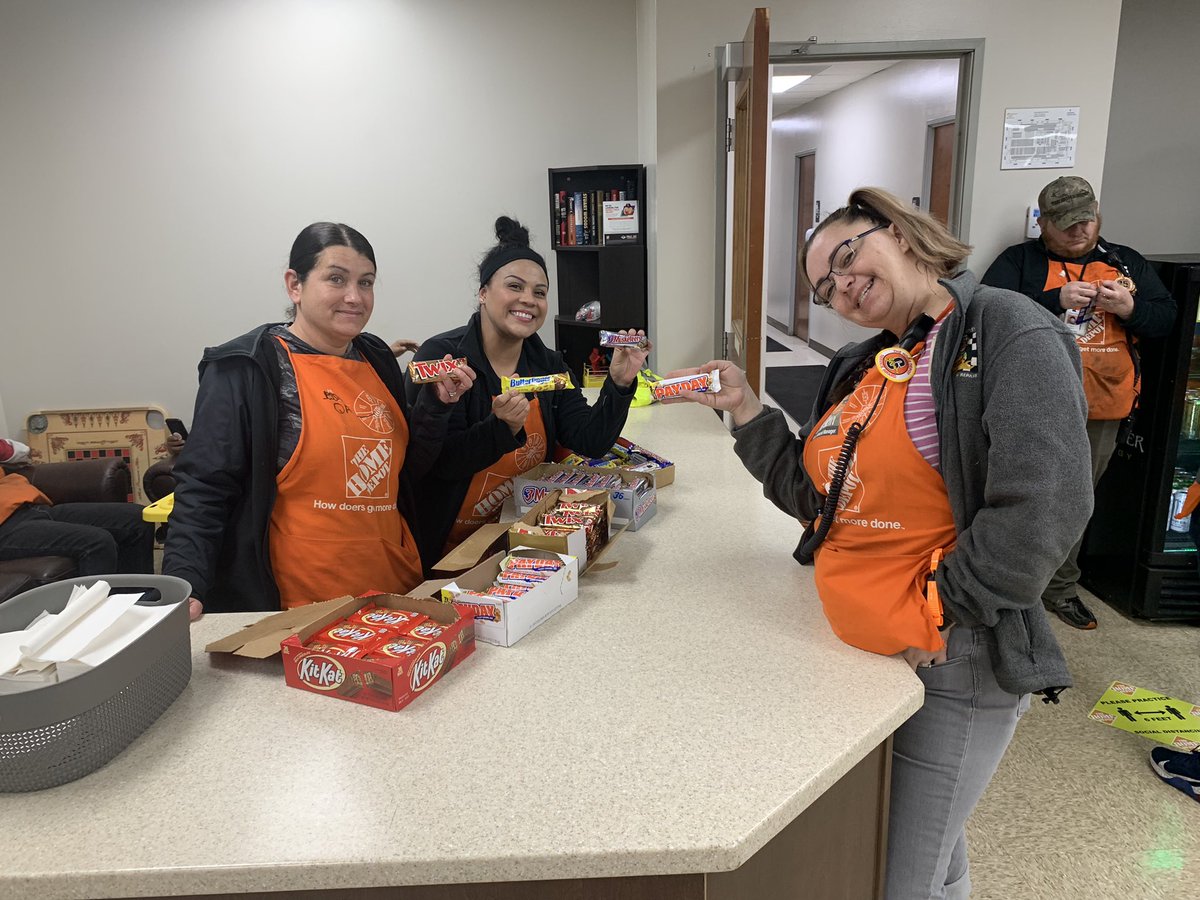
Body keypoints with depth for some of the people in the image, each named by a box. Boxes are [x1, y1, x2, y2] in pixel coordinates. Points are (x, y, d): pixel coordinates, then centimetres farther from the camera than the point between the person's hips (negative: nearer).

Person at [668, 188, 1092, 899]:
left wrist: (941, 615, -17)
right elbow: (817, 494, 14)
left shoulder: (1010, 335, -14)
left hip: (955, 665, -7)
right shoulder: (860, 368, 11)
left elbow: (1042, 511, -23)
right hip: (856, 649, 7)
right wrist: (745, 409, 7)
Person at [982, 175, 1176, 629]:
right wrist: (1056, 300, -22)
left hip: (1102, 410, 4)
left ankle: (1060, 588, 28)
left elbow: (1166, 316, 12)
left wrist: (1130, 308, -9)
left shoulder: (1127, 263, 15)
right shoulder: (1020, 260, 1)